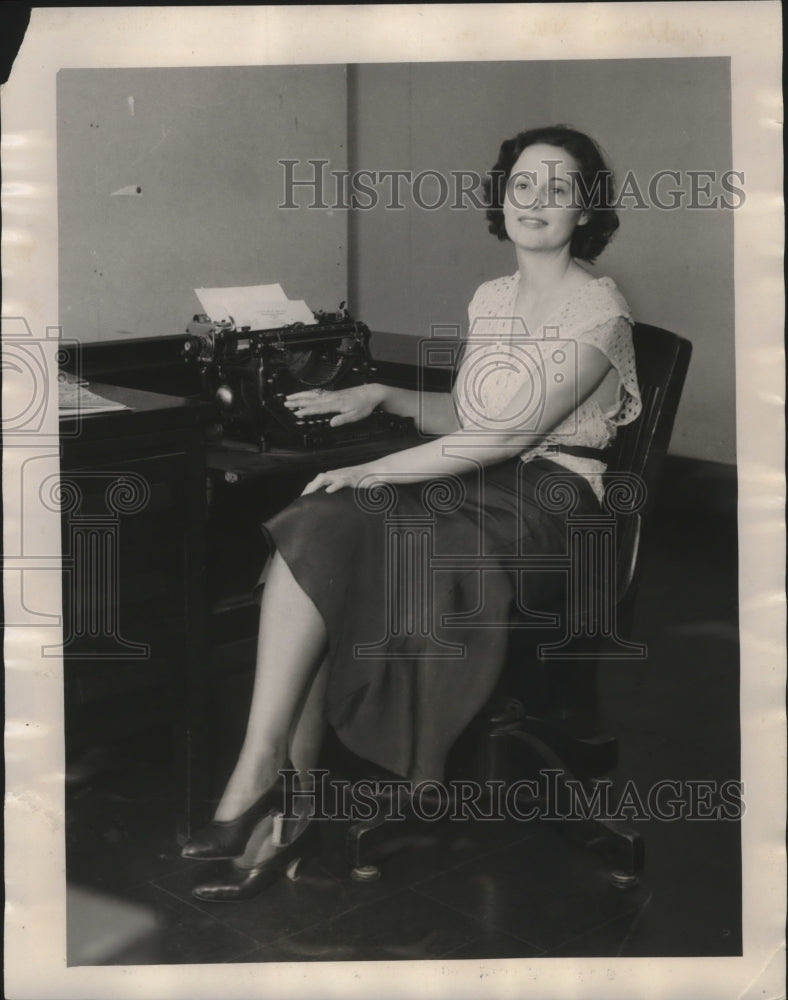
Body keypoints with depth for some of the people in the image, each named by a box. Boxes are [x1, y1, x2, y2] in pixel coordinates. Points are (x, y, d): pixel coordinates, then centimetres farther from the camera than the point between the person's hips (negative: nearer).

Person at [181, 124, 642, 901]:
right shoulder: (489, 298, 18)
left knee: (315, 553, -26)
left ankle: (263, 781, -17)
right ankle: (281, 799, -22)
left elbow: (512, 436, -16)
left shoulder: (597, 307, -7)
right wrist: (380, 395, 5)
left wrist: (371, 472, -17)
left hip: (544, 502, -7)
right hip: (472, 483, 7)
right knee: (309, 535, -22)